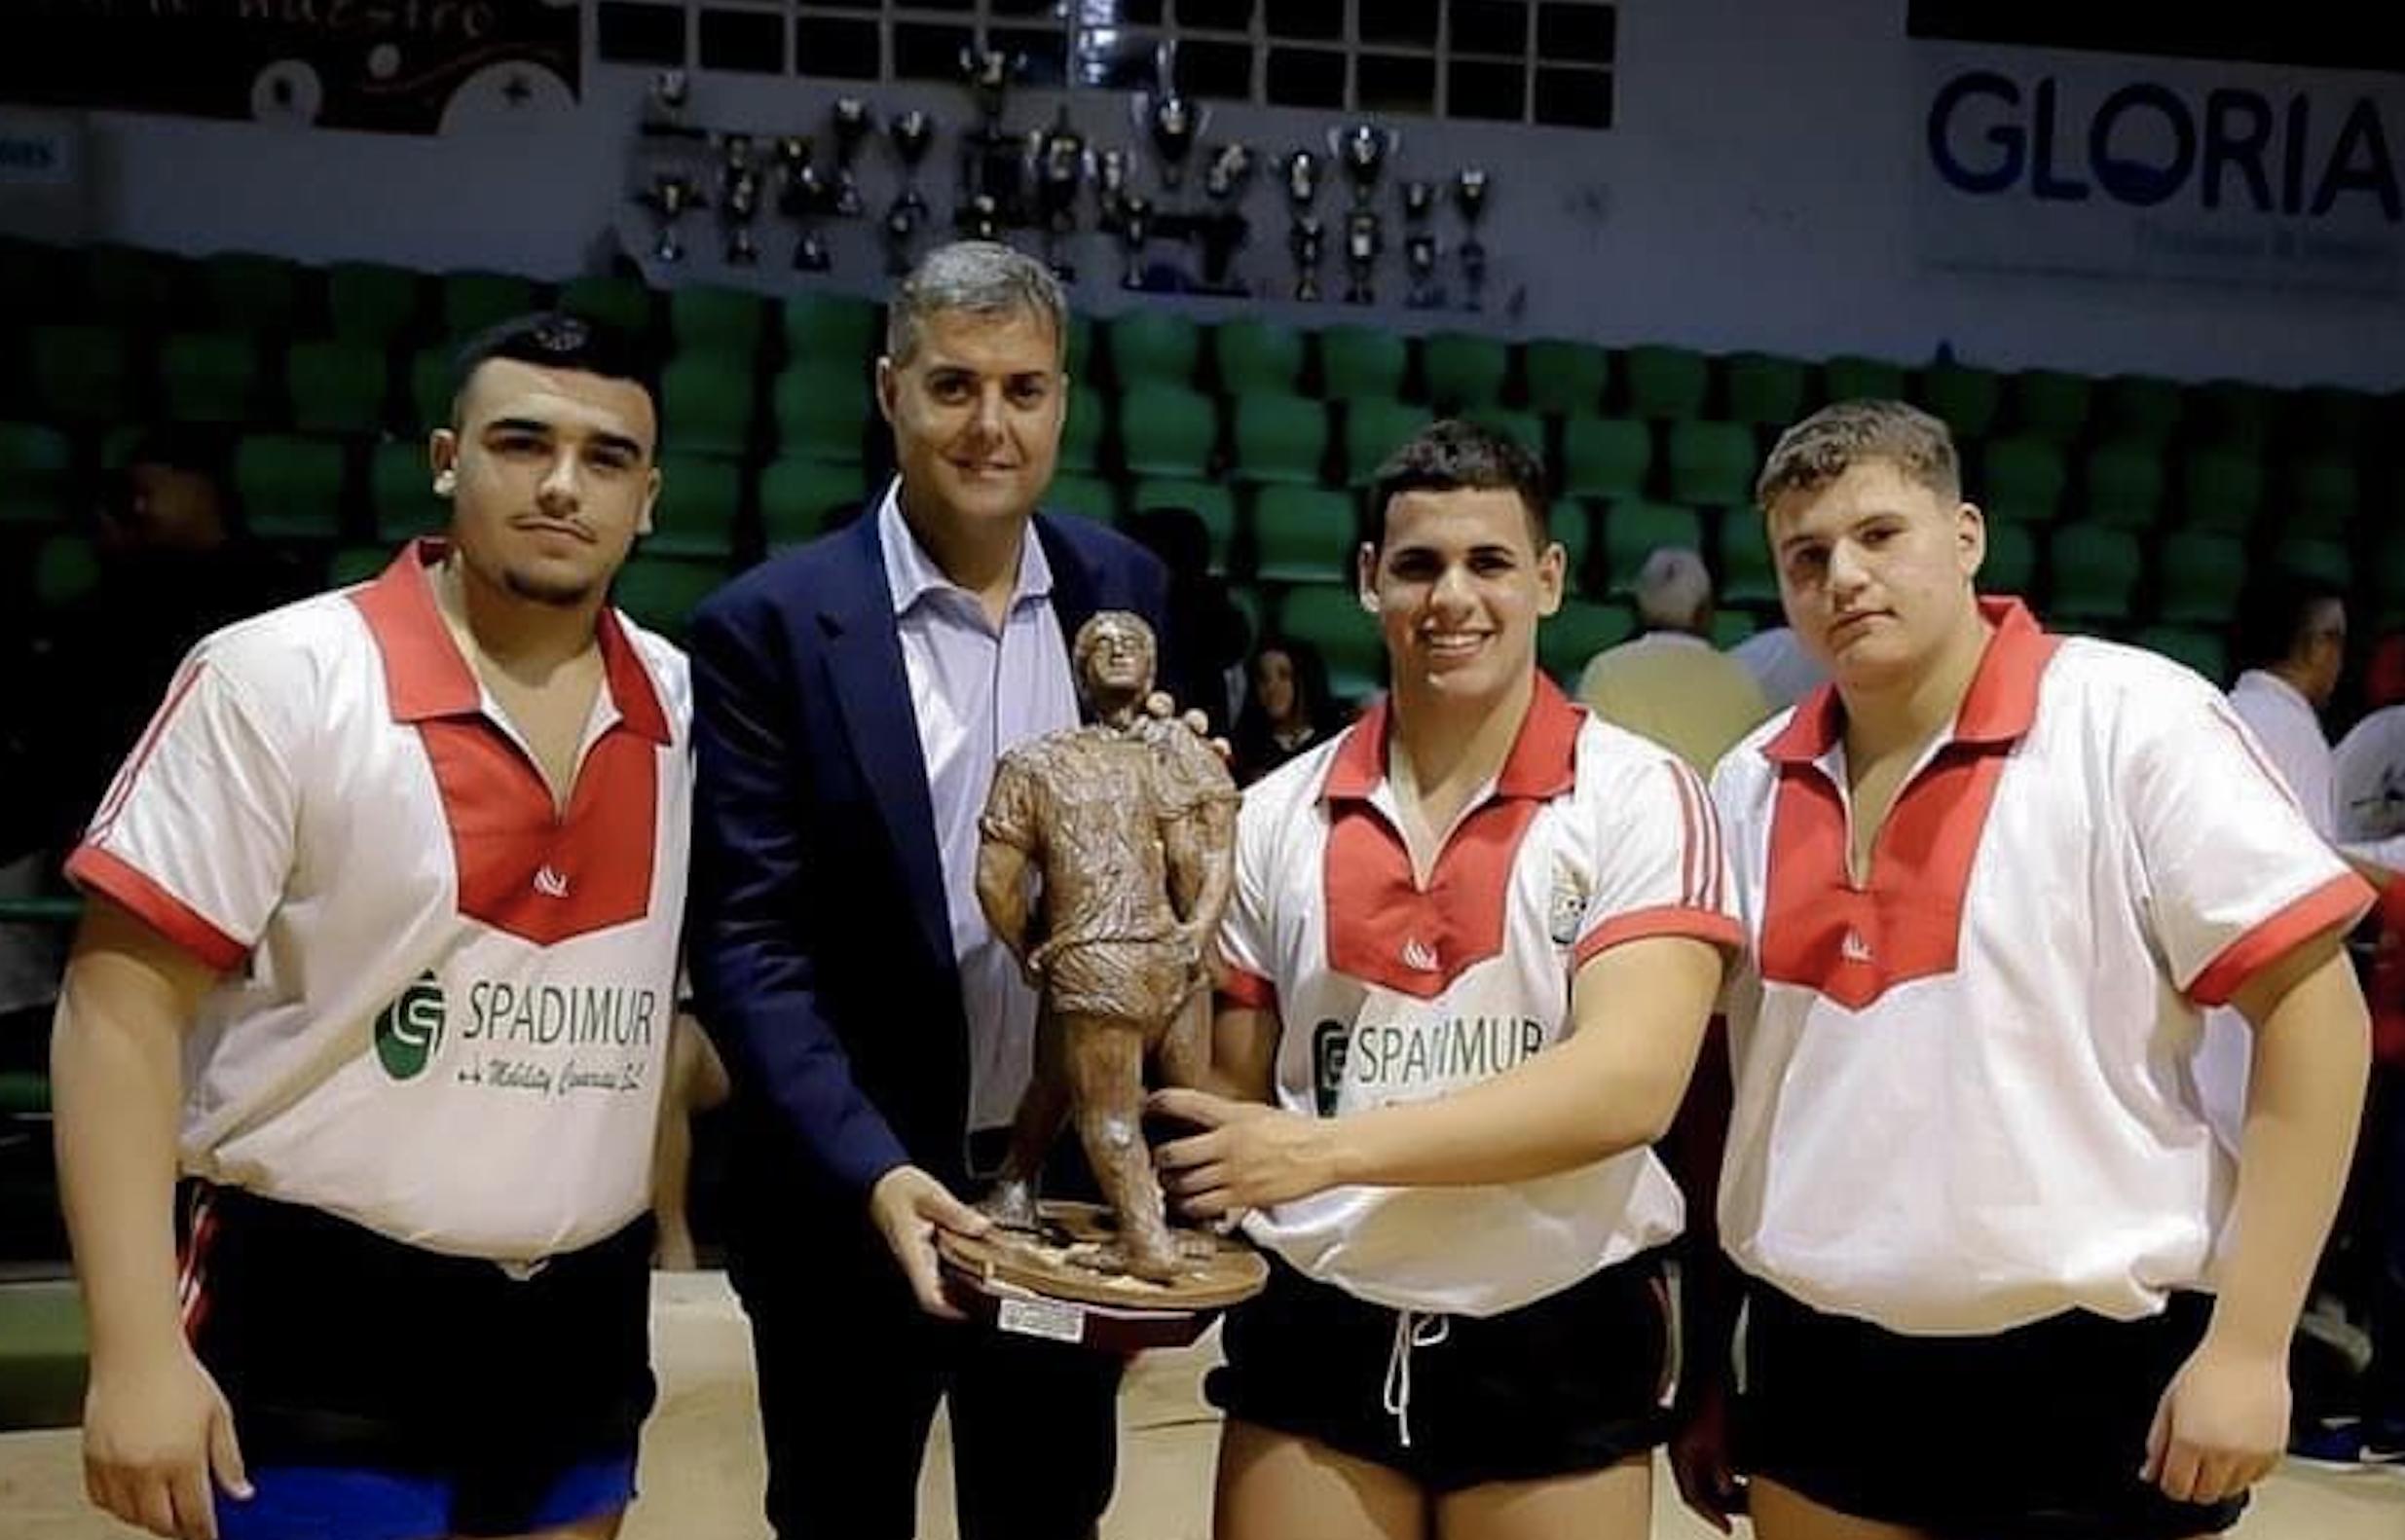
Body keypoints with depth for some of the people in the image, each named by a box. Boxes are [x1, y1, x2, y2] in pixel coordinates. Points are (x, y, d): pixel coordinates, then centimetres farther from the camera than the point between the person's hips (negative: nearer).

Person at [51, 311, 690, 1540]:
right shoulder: (277, 679, -11)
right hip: (317, 1323, -5)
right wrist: (137, 1351, -18)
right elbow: (121, 1004, -12)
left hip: (583, 1331, 5)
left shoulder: (680, 705, 3)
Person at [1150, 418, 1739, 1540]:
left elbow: (1629, 1082, -20)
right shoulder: (1276, 816, 2)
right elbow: (1237, 1090, 8)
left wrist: (1327, 1149, -24)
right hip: (1314, 1332, 2)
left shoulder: (1638, 797, -8)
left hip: (1558, 1344, -2)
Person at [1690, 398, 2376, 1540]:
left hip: (2097, 1367, -4)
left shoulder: (2133, 720, -10)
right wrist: (1697, 1361, 11)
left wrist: (2248, 1344, -14)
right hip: (1819, 1368, 4)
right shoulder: (1749, 786, 4)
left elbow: (2312, 1008, -11)